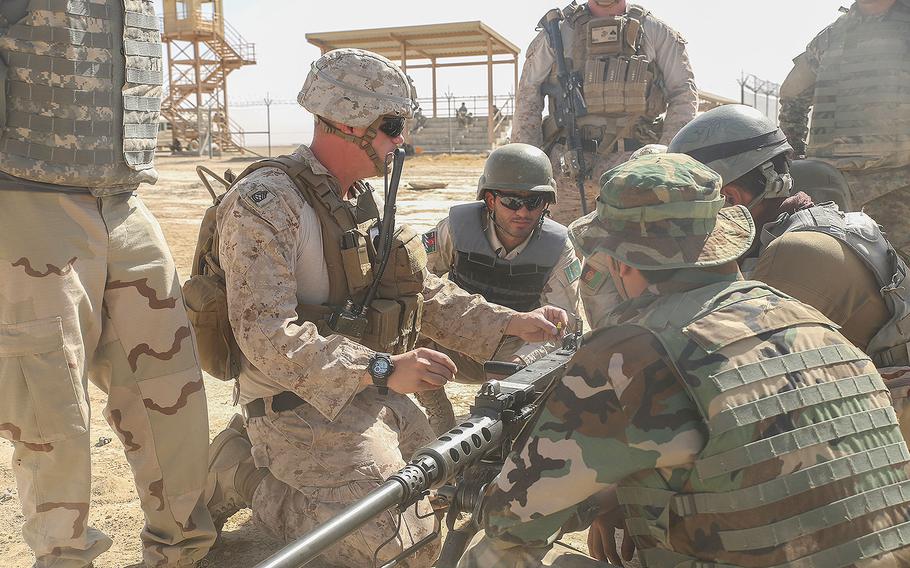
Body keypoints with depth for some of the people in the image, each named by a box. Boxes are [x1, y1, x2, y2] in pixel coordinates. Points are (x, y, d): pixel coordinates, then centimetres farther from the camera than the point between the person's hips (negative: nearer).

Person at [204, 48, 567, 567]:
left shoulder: (365, 197, 10)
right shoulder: (266, 201, -18)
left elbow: (426, 293, 11)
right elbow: (267, 336, -25)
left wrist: (514, 324, 1)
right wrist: (382, 369, -30)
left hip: (380, 398, 8)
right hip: (307, 403, -8)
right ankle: (246, 472, 5)